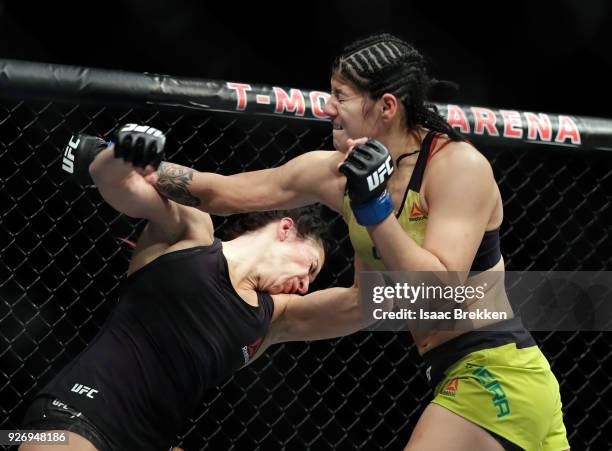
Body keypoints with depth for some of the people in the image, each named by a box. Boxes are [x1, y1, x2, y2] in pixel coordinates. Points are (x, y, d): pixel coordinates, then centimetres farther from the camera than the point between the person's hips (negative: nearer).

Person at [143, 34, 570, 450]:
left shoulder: (460, 165, -15)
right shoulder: (338, 173, 2)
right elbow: (222, 192, 9)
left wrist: (373, 205, -24)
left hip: (498, 376, -7)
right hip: (463, 375, 7)